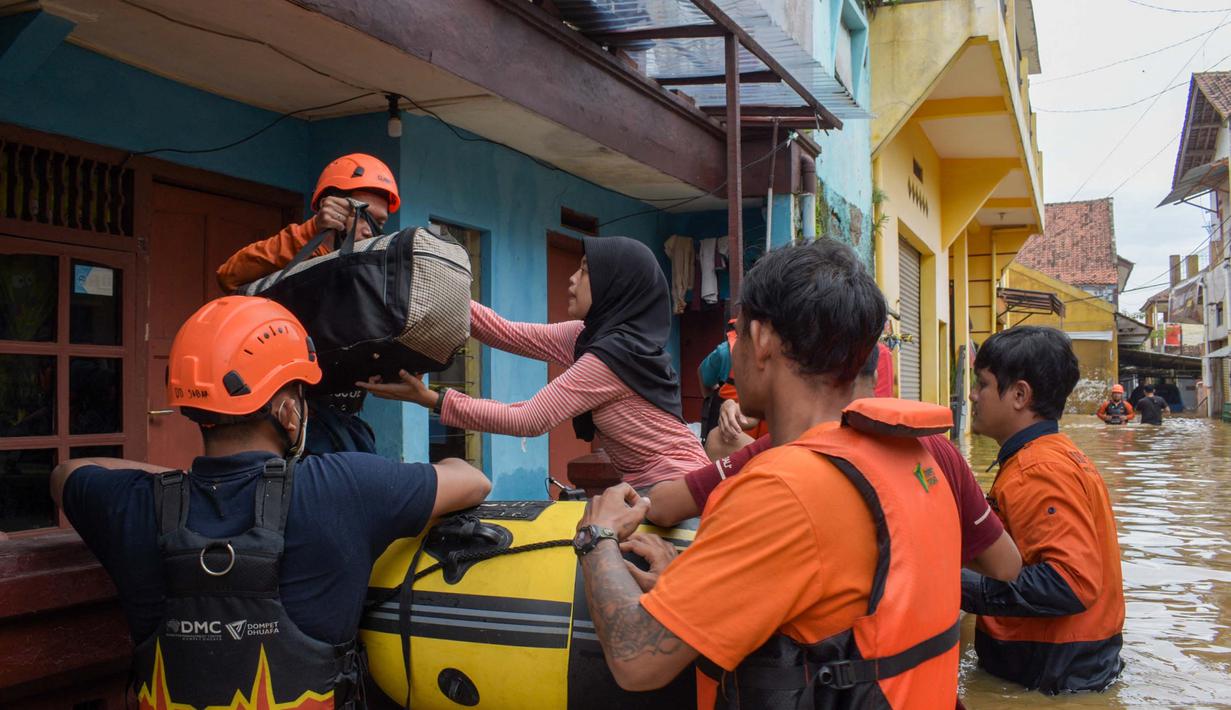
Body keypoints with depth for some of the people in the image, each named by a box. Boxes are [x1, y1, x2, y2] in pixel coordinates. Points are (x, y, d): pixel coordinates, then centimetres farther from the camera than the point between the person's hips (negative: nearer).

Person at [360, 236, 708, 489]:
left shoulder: (614, 352, -23)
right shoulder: (589, 336, 3)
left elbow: (528, 420, -22)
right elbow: (507, 333, 1)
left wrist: (431, 399, -22)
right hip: (648, 486, 8)